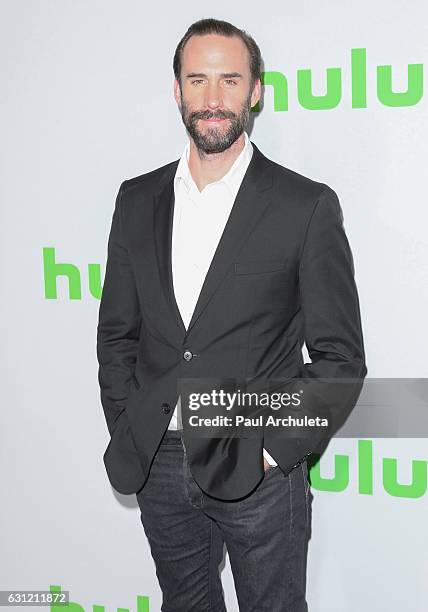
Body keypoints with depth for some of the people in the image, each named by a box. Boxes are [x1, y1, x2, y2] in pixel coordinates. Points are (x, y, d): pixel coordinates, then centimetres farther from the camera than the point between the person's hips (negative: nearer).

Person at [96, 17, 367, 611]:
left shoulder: (307, 206, -9)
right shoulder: (138, 200, 4)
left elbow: (340, 357, -7)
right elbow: (116, 332, 10)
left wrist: (277, 452, -12)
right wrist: (128, 435, 2)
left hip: (260, 472, -3)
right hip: (157, 466, 4)